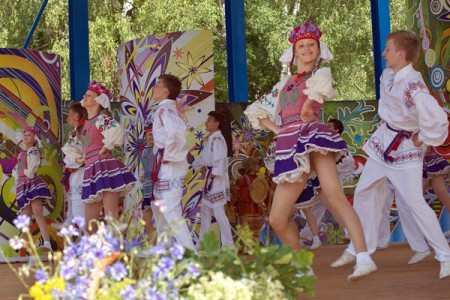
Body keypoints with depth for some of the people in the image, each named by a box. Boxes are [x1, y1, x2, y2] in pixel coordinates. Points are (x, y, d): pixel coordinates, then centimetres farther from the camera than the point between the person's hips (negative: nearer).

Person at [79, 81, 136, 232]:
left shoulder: (102, 119, -4)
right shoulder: (87, 123, 21)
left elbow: (118, 132, -25)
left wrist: (105, 149, -14)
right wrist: (83, 160, 17)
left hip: (105, 168, -9)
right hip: (91, 172, 9)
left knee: (111, 218, -14)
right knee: (89, 223, 8)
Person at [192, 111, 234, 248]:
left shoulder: (217, 139, -14)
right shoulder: (211, 139, 17)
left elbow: (220, 159, -23)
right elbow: (203, 157, 22)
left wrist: (214, 174, -18)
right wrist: (200, 166, 4)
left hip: (217, 179, -11)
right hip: (210, 179, 11)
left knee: (218, 211, -12)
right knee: (205, 210, 16)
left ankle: (228, 244, -9)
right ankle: (202, 242, 24)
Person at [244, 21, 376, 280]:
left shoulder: (322, 72, 12)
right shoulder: (284, 84, 28)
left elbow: (319, 83, -15)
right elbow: (256, 110, 31)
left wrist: (306, 109, -8)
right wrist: (277, 130, 16)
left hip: (312, 133, -6)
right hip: (289, 145, 6)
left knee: (334, 196, -30)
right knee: (277, 219, 2)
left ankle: (364, 258, -39)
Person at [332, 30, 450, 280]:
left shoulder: (414, 87, -28)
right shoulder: (387, 75, -1)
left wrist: (421, 140, -18)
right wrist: (386, 122, 12)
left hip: (406, 148, -9)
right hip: (383, 141, 9)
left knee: (415, 202, -8)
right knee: (364, 192, 13)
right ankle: (357, 249, 26)